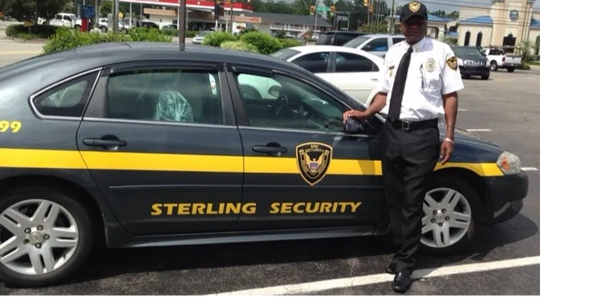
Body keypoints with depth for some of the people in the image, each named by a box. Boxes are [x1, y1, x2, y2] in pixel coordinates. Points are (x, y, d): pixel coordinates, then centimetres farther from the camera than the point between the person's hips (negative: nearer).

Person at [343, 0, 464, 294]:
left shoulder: (441, 51, -1)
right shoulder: (393, 52, 12)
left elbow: (450, 95, -2)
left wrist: (449, 136, -8)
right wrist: (365, 113, -1)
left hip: (422, 134, -5)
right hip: (392, 131, 5)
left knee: (412, 203, 1)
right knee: (394, 199, 14)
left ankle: (405, 264, 15)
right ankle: (400, 252, 32)